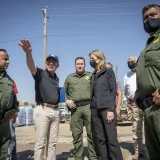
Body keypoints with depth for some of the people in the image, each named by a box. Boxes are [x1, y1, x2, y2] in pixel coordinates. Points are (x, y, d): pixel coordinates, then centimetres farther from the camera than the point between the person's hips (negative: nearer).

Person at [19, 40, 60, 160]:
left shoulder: (56, 78, 16)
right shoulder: (40, 73, -4)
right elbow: (31, 65, -26)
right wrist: (28, 52, -45)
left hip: (55, 111, 6)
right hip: (42, 111, -6)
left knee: (52, 142, 12)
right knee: (41, 142, -2)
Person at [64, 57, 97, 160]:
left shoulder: (91, 76, 11)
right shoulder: (69, 77, 17)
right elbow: (64, 92, 18)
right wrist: (67, 101, 1)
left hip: (88, 106, -2)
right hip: (75, 108, 2)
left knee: (91, 133, -1)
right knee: (76, 134, 6)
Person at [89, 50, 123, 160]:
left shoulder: (109, 71, 3)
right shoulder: (93, 75, 18)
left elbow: (113, 91, -4)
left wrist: (111, 110, -14)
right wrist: (91, 107, 7)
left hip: (107, 108, -5)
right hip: (95, 110, 5)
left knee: (111, 139, -6)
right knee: (99, 140, 6)